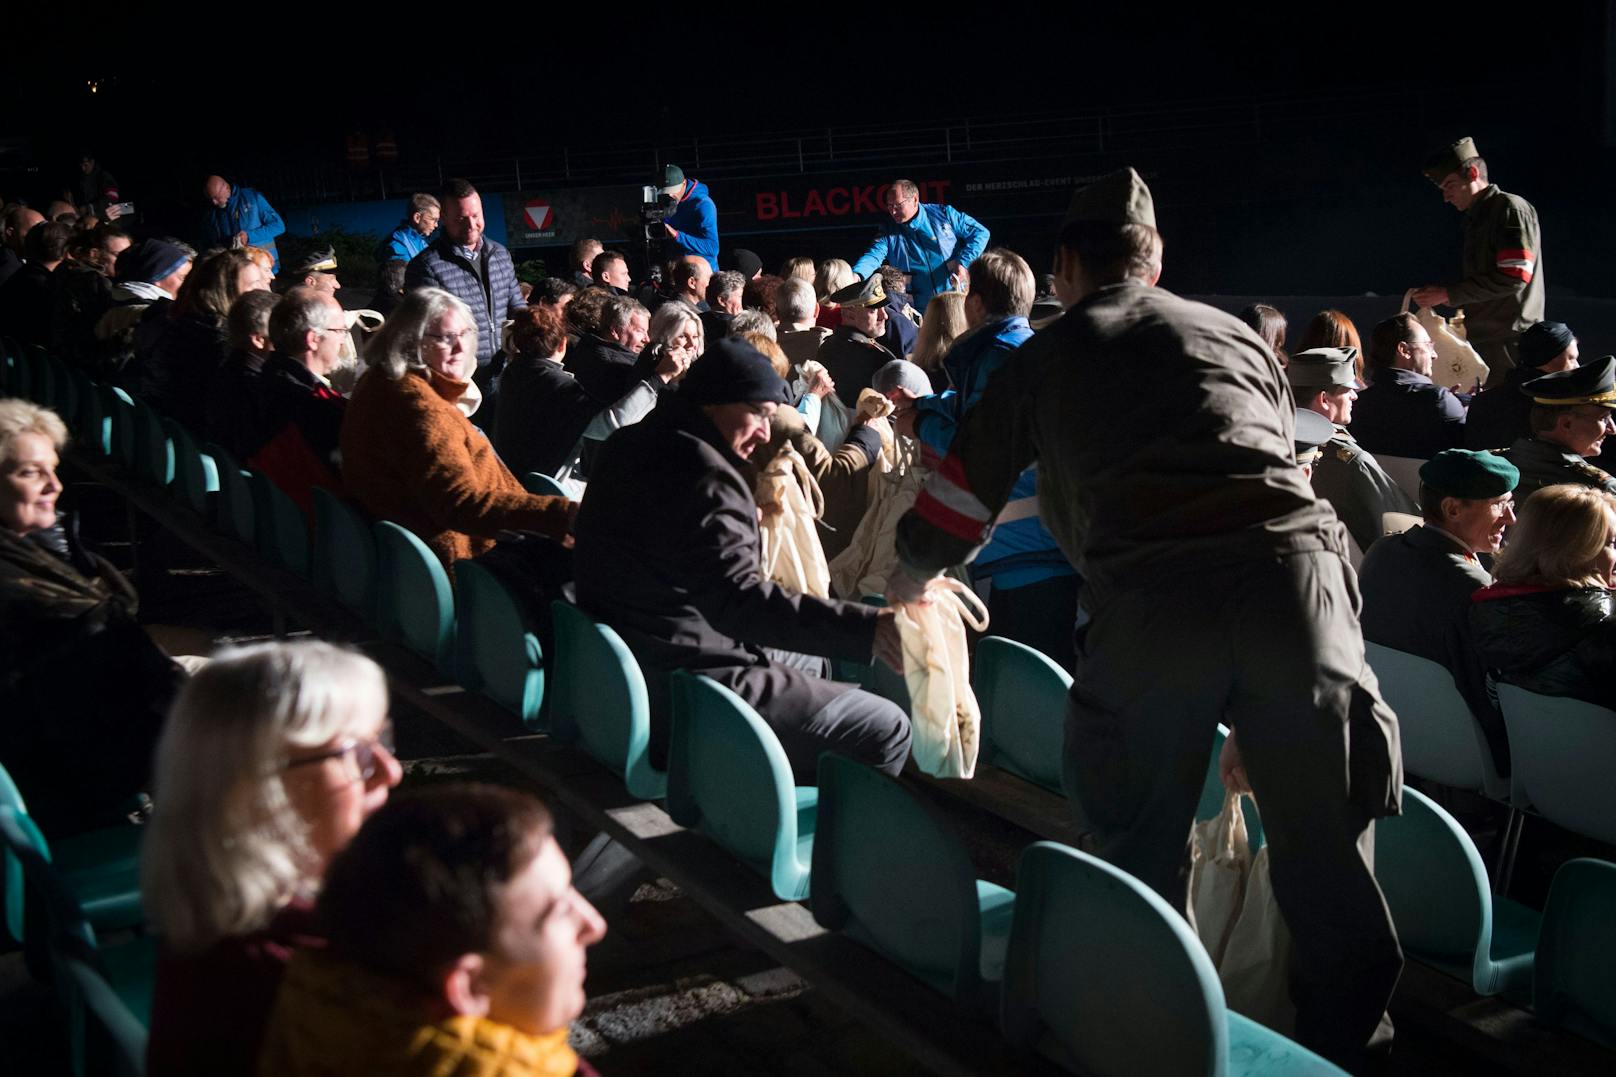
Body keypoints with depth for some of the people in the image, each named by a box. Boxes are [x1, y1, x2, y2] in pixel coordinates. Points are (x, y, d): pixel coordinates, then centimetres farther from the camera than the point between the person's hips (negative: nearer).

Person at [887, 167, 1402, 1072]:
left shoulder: (1042, 360, 22)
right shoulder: (1238, 335, 28)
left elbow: (958, 500, 28)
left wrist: (911, 579, 53)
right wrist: (1253, 714, 37)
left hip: (1146, 597, -1)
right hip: (1294, 572, 2)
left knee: (1145, 850, 16)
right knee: (1326, 847, 8)